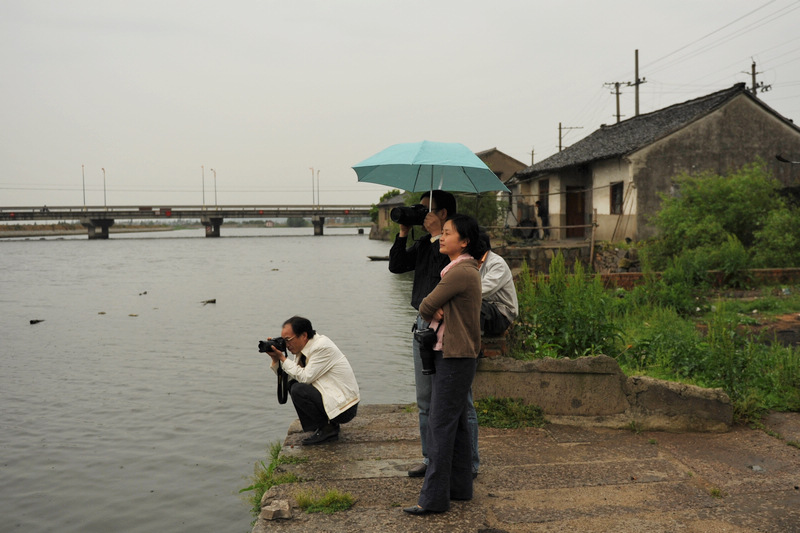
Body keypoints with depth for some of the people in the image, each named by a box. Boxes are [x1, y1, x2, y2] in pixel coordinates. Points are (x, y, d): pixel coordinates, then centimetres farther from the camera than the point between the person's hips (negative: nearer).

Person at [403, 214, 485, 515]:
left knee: (440, 425, -6)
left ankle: (434, 498, 0)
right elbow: (430, 306, 14)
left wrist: (429, 312, 7)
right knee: (456, 423, 15)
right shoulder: (462, 269, 15)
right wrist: (437, 312, -8)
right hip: (452, 355, 10)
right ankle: (460, 487, 25)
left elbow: (426, 306, -16)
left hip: (456, 357, -10)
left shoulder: (461, 272, -18)